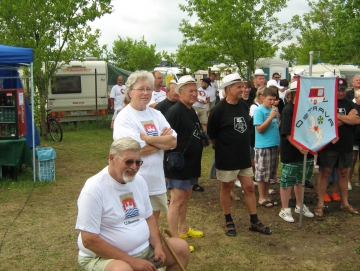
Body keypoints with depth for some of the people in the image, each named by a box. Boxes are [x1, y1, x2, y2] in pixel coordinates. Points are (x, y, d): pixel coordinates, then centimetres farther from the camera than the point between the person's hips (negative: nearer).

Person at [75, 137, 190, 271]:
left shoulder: (139, 181, 3)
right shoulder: (94, 189, -20)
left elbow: (149, 217, 13)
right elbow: (88, 240, -22)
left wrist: (158, 246, -5)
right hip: (102, 256, -7)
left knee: (182, 247, 6)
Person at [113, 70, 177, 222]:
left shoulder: (156, 115, 8)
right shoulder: (124, 118, -11)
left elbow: (173, 142, -4)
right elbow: (138, 150, -20)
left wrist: (147, 138, -15)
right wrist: (162, 139, -6)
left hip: (157, 182, 6)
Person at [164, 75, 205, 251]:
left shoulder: (192, 111, 12)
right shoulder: (174, 111, -18)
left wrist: (203, 137, 12)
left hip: (192, 163, 10)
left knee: (186, 196, 20)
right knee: (177, 200, -4)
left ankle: (183, 229, 36)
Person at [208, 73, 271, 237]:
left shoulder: (244, 106, 4)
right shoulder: (219, 110, -15)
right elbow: (212, 136, -9)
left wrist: (243, 146, 15)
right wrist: (223, 148, 2)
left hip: (244, 157, 6)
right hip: (226, 159, -6)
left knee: (249, 187, 11)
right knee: (226, 188, 10)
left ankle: (254, 222, 24)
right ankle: (228, 221, 26)